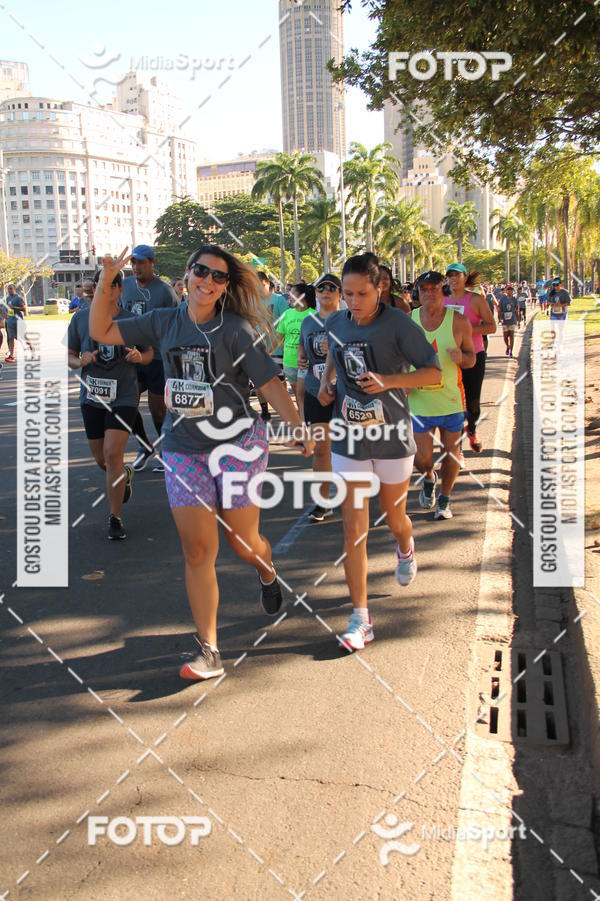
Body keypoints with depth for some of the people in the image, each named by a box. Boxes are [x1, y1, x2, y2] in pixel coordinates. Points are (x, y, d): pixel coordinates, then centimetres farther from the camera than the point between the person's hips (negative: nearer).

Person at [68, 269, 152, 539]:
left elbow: (149, 352, 10)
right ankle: (125, 474, 50)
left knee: (112, 454, -14)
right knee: (101, 459, 12)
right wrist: (79, 361, -14)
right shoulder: (81, 318, 2)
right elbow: (69, 355, 8)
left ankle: (115, 518, 1)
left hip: (123, 397, -3)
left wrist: (139, 357, -13)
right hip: (92, 396, 3)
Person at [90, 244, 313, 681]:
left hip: (237, 444, -2)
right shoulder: (163, 321, 5)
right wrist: (106, 281, -1)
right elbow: (101, 331, 9)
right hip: (183, 450, 3)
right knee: (197, 550, -2)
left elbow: (270, 383, -9)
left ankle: (267, 574, 47)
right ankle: (208, 650, 6)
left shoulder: (236, 329, -6)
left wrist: (299, 426, -19)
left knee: (243, 542, 9)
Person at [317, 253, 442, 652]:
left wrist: (387, 381, -27)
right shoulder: (335, 323, 0)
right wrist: (326, 382, 1)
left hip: (392, 438, -2)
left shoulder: (399, 324, -14)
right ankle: (361, 619, 3)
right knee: (354, 529, -3)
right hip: (349, 439, 3)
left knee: (395, 519, 17)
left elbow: (433, 372, -14)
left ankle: (405, 548, 57)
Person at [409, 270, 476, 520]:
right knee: (421, 457, 0)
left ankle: (444, 499, 30)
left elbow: (472, 359, 2)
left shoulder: (459, 321, -5)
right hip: (418, 401, 0)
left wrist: (461, 357, -20)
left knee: (451, 452, 8)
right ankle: (429, 478, 37)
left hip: (451, 400, 0)